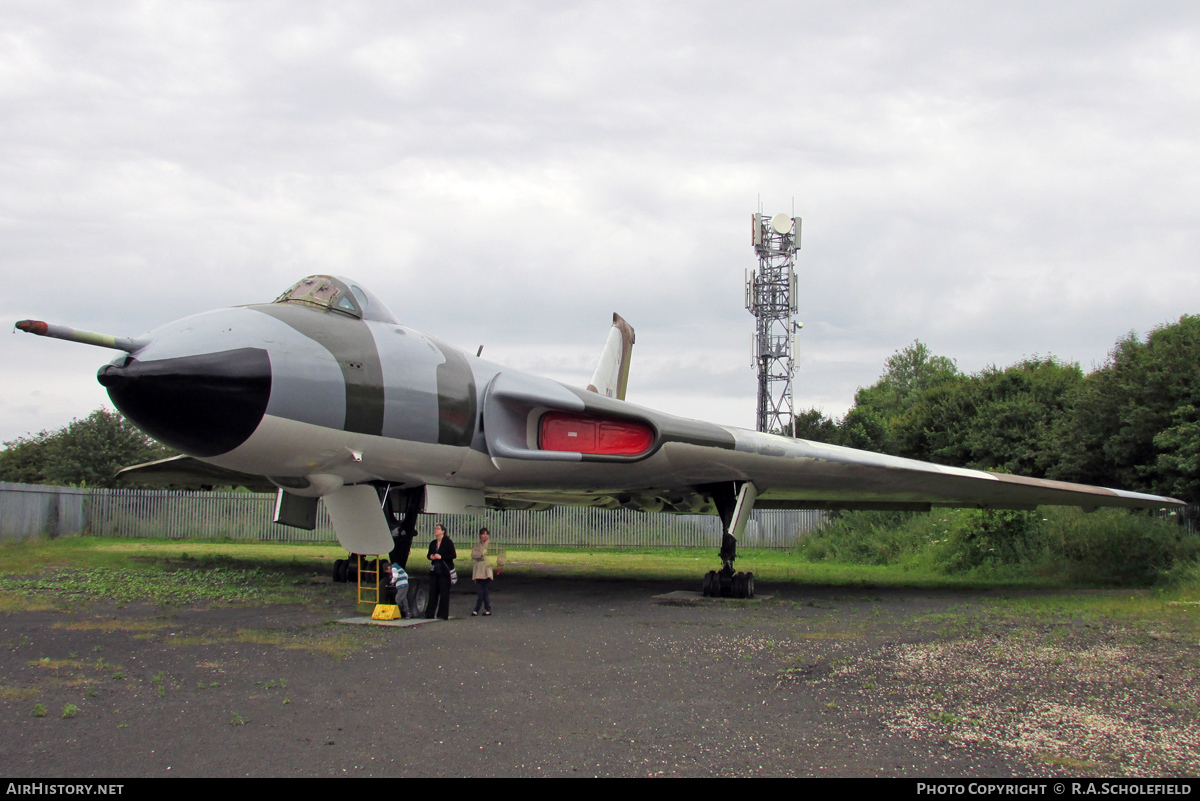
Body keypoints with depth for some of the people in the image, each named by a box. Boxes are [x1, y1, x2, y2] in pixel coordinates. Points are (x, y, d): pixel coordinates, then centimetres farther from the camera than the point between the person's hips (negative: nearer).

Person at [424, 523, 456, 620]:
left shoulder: (448, 542, -6)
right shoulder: (433, 543, 12)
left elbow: (453, 555, -11)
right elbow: (429, 554, 23)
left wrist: (441, 557, -18)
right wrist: (430, 556, -1)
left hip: (444, 571, -6)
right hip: (434, 571, 6)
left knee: (444, 592, -3)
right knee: (433, 592, 5)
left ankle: (443, 614, 2)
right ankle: (429, 613, 9)